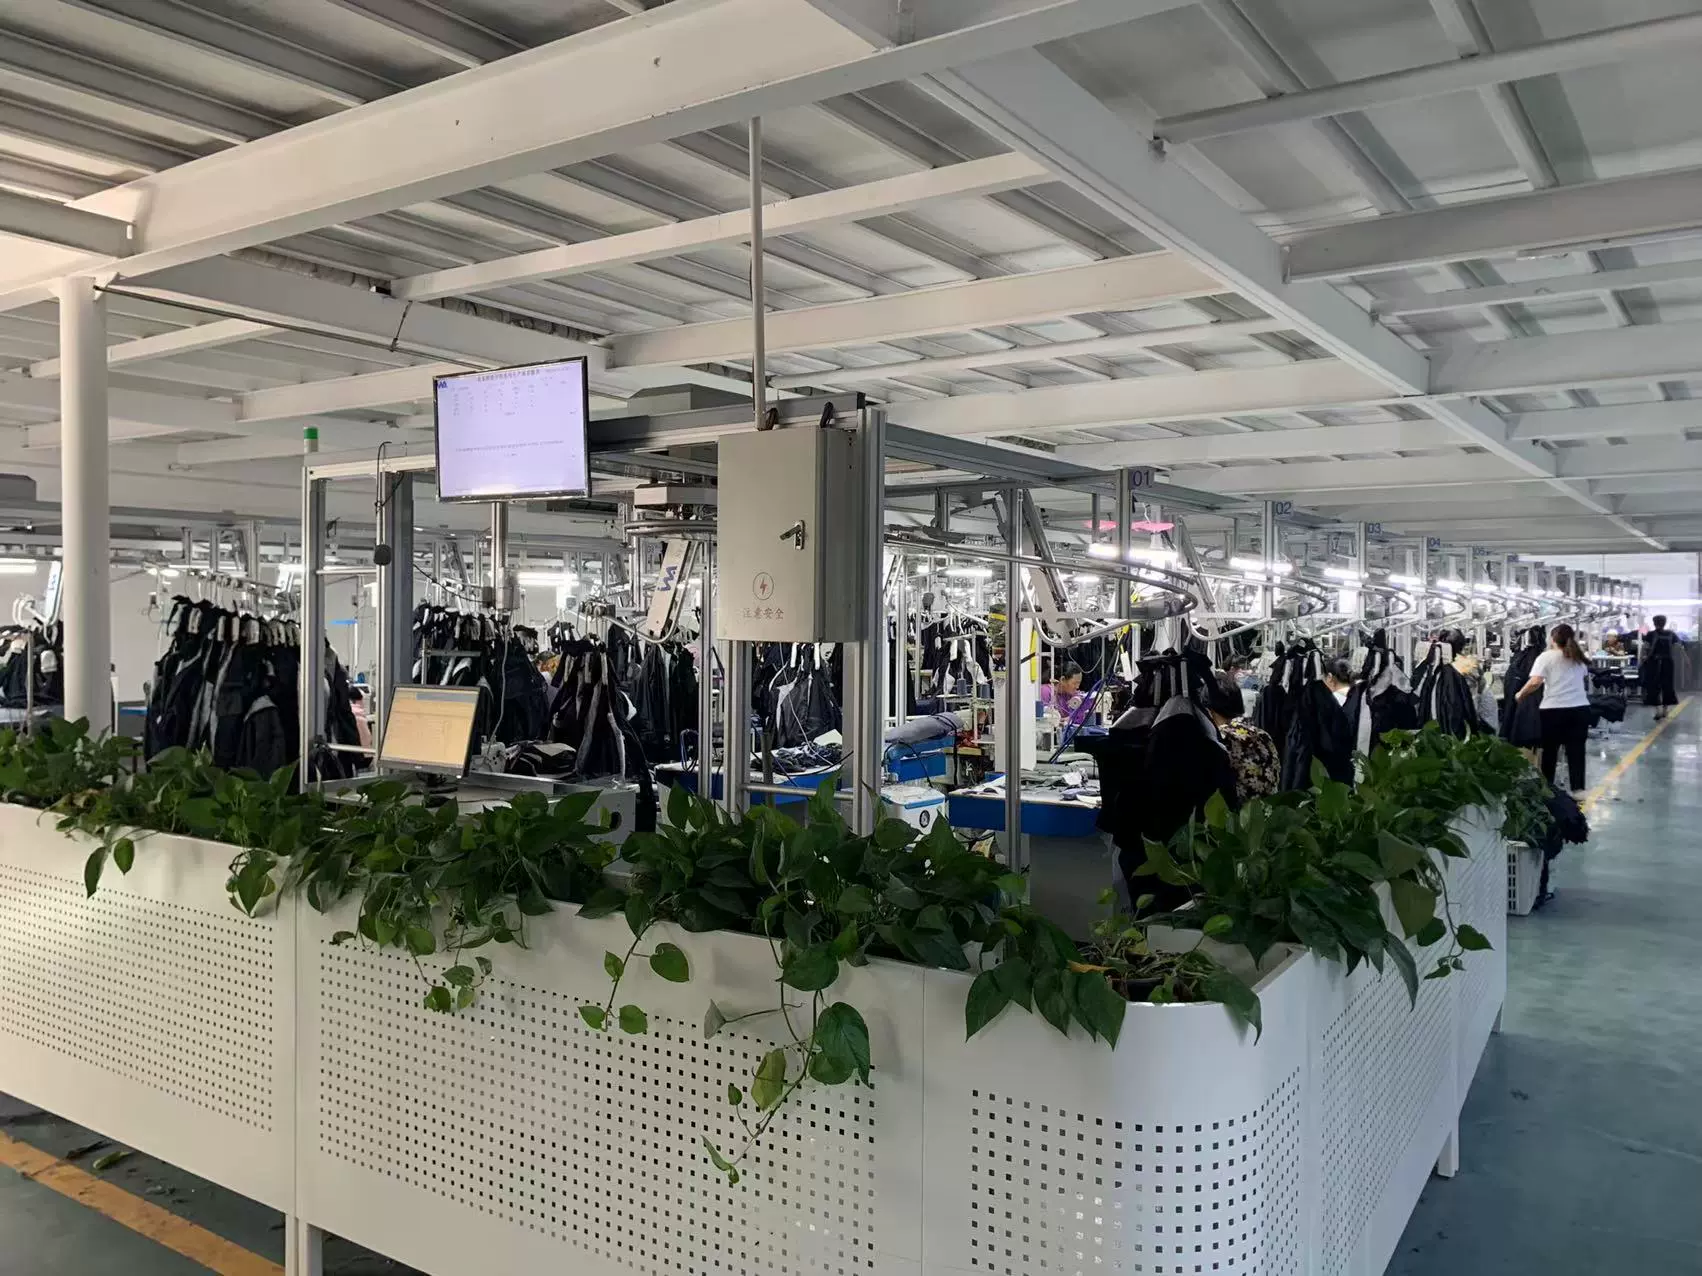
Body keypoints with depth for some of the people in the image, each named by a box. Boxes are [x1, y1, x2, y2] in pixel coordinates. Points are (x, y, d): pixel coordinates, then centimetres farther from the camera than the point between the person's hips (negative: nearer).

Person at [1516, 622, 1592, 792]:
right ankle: (1578, 788, 4)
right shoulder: (1579, 658, 15)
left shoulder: (1546, 657, -2)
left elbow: (1535, 683, -13)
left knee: (1549, 751, 9)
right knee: (1576, 751, 5)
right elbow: (1585, 682, 22)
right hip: (1580, 708, 4)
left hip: (1554, 710, -4)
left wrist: (1520, 694, 0)